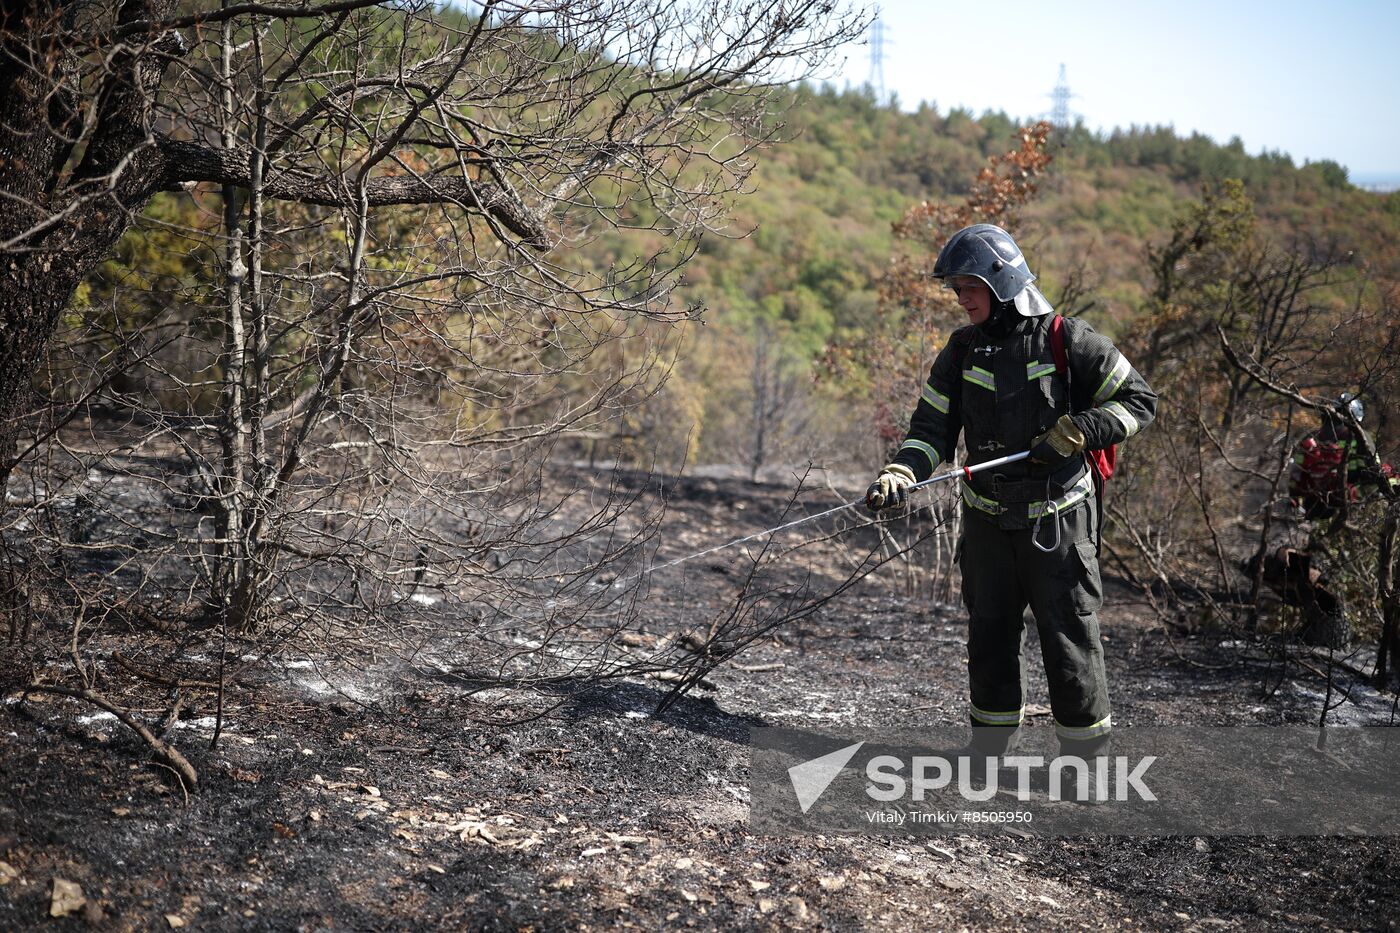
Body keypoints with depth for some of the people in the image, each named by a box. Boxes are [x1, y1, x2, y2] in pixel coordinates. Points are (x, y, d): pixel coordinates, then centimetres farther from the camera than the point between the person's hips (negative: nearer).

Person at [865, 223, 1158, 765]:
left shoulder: (1065, 340, -8)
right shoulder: (962, 351, 5)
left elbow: (1139, 402, -4)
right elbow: (932, 428, 3)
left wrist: (1072, 433, -18)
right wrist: (901, 475, -16)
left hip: (1058, 520, -4)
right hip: (989, 522, 5)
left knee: (1069, 637, 0)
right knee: (989, 636, 11)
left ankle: (1085, 753, 13)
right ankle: (990, 749, 25)